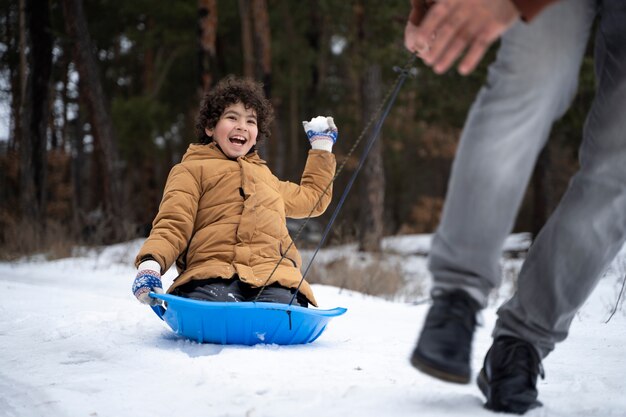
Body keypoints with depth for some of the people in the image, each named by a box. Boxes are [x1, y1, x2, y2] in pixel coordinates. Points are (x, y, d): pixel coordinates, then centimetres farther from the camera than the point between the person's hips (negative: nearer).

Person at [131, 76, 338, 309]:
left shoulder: (265, 176, 40)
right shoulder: (192, 170, 22)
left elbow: (312, 199, 54)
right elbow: (173, 225, 8)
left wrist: (322, 145, 57)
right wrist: (150, 263, -14)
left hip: (273, 274, 3)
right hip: (211, 276, -3)